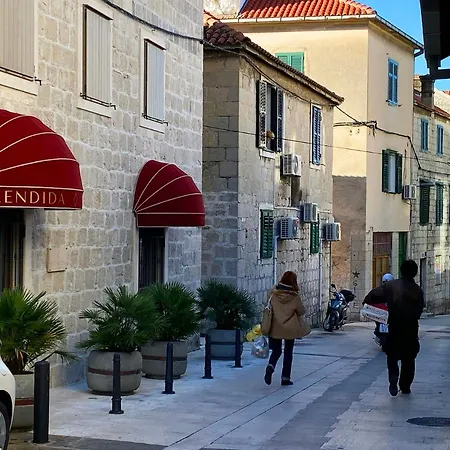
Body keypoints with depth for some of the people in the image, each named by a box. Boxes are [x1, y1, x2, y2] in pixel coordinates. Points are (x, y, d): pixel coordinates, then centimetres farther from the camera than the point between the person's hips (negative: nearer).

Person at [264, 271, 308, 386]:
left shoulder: (273, 293, -7)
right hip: (290, 328, -2)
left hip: (275, 328, 2)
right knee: (288, 352, 12)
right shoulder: (294, 297, -15)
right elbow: (301, 311, -4)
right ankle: (285, 378, 13)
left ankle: (270, 367, -17)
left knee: (276, 351, 13)